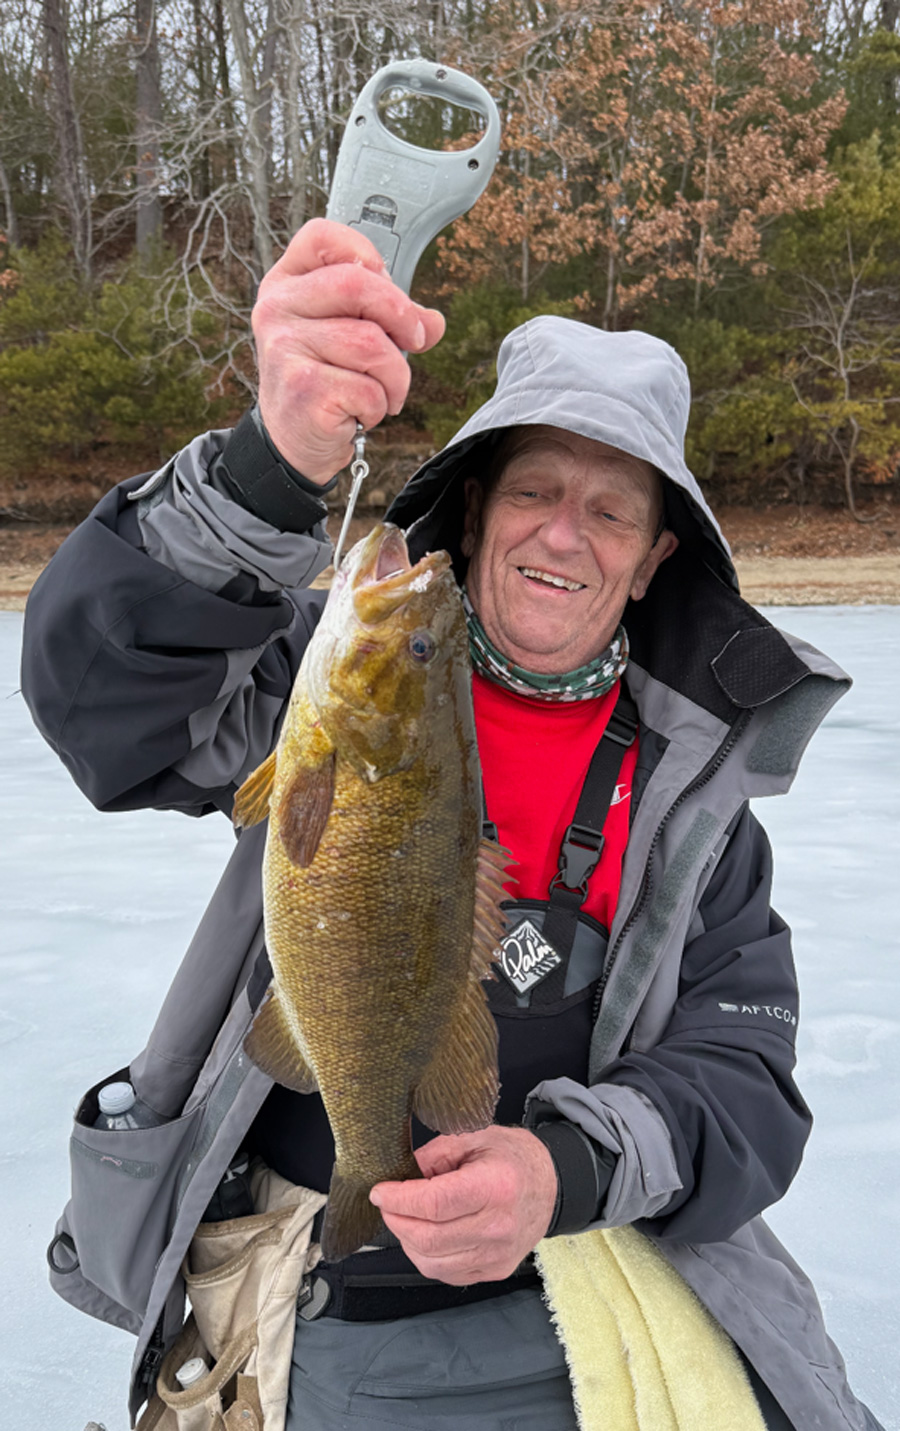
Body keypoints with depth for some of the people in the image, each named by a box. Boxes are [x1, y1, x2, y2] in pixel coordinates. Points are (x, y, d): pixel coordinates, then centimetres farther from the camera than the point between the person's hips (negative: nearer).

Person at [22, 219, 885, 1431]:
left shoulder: (689, 777, 2)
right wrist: (276, 465, -39)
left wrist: (569, 1170, -23)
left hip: (586, 1309, 1)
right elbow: (101, 683, -22)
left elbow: (738, 1078, -2)